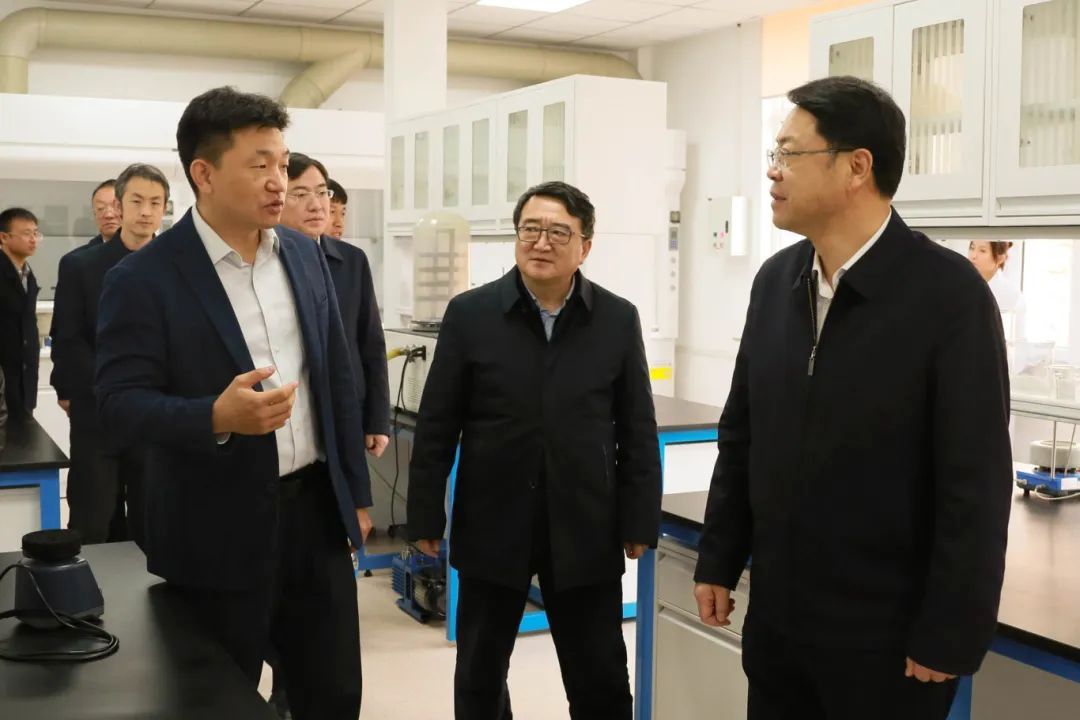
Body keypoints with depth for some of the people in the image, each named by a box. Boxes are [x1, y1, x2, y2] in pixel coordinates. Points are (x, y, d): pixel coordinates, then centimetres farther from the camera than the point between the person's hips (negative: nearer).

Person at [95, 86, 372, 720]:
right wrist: (217, 417, -31)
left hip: (316, 508, 5)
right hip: (219, 530, -5)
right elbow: (120, 404, -14)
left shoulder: (307, 256, 6)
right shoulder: (145, 278, -11)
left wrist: (356, 491, 12)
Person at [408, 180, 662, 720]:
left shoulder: (618, 320, -1)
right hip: (492, 526, 0)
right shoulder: (470, 314, -3)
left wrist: (639, 520, 0)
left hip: (586, 530, 0)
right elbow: (436, 427, -1)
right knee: (479, 676, 16)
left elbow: (638, 431, 2)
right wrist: (425, 517, -2)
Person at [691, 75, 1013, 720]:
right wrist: (719, 561, 9)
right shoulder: (776, 280, 3)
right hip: (776, 616, 5)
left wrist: (949, 635, -13)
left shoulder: (949, 294, -14)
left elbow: (975, 483, -14)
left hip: (888, 634, -5)